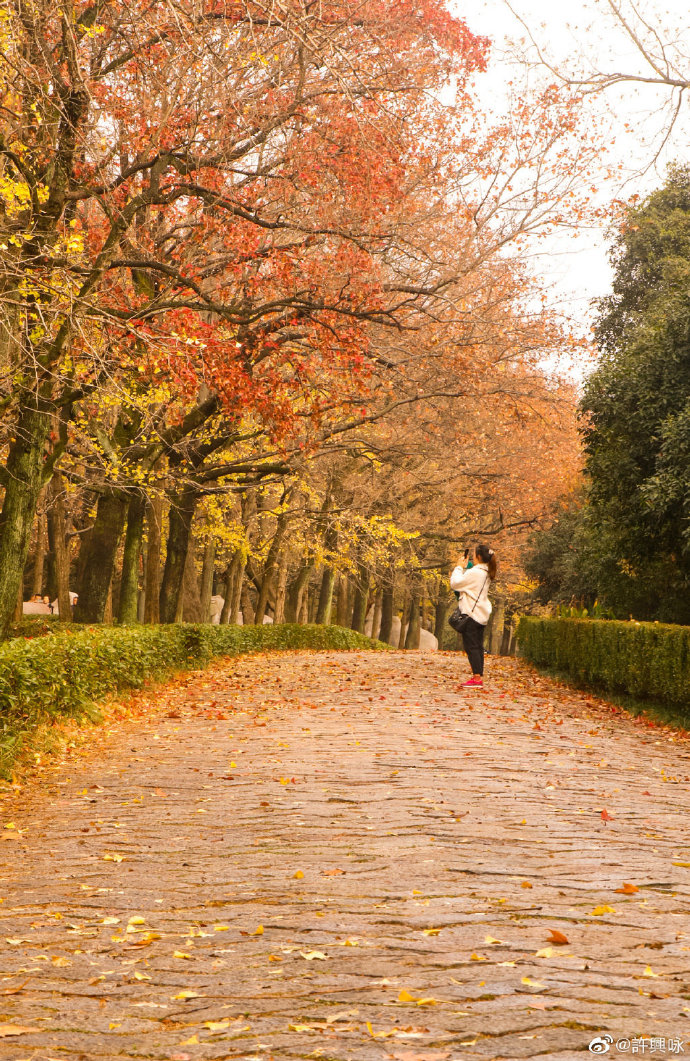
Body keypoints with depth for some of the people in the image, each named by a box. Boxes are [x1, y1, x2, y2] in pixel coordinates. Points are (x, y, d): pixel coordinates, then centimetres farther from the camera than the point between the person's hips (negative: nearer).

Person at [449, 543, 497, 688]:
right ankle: (479, 677, 13)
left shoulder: (475, 572, -18)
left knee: (471, 646, -6)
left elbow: (455, 583, -14)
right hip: (482, 615, 9)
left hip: (472, 614, -9)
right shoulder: (486, 573, 11)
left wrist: (459, 567, -2)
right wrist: (465, 567, 13)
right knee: (478, 646, 11)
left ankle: (477, 678, -9)